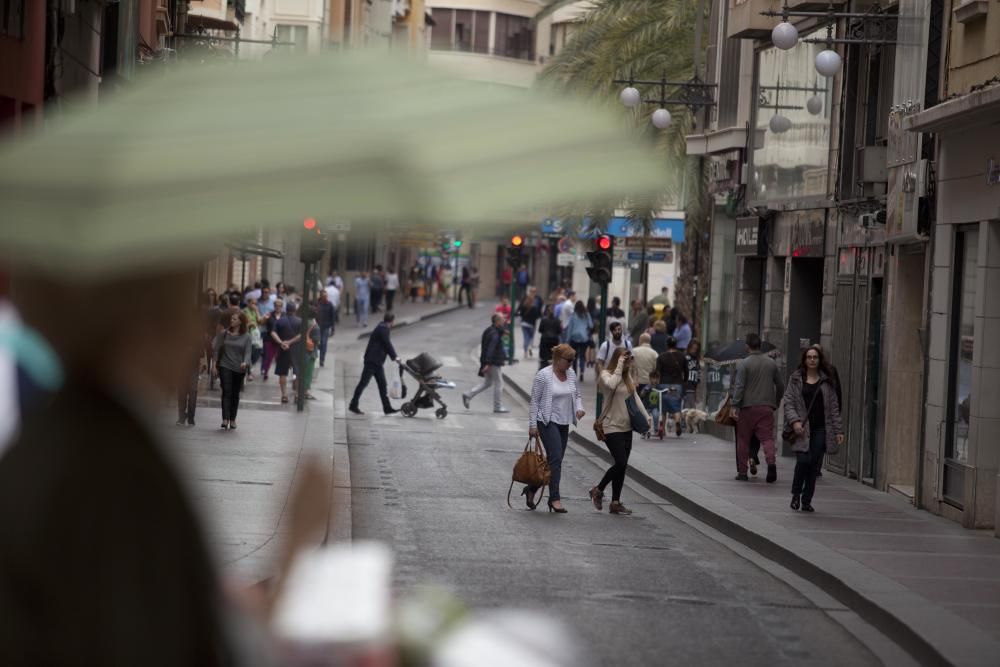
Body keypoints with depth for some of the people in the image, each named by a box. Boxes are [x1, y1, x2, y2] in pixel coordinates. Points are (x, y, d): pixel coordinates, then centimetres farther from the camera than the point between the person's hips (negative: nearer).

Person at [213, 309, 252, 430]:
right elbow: (216, 348, 5)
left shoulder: (246, 337, 1)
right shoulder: (224, 333, 1)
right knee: (226, 392, -14)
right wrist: (215, 361, -3)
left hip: (239, 369, 1)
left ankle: (232, 419, 23)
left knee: (235, 394, 11)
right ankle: (225, 419, -21)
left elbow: (247, 352, -5)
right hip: (225, 366, -1)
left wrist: (245, 362, -24)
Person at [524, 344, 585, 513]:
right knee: (556, 458, -16)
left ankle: (531, 489, 25)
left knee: (554, 461, 9)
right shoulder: (543, 375, -10)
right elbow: (534, 401, -9)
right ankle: (555, 498, -15)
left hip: (564, 423, 7)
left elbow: (577, 395, 19)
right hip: (548, 422, -7)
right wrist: (532, 425, -12)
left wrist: (579, 408, -2)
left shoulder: (571, 374, 9)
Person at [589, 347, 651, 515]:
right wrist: (619, 367, -21)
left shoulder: (628, 377, 13)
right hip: (612, 427, -7)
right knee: (621, 463, -14)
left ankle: (615, 503, 13)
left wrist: (646, 416, 7)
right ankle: (598, 491, 7)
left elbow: (635, 397, 17)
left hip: (626, 427, 7)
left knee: (622, 465, 7)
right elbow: (611, 384, -30)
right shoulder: (606, 374, -7)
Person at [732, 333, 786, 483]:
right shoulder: (771, 363, 8)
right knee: (767, 437, 0)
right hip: (766, 407, 3)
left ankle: (742, 471, 12)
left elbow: (739, 387, -13)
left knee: (743, 440, 8)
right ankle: (771, 461, -26)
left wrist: (735, 406, -11)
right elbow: (781, 386, 14)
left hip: (747, 407, -3)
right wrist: (775, 402, 26)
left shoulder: (743, 364, -6)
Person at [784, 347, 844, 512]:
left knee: (814, 464, -1)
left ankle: (806, 500, 9)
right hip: (802, 428, -2)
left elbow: (834, 407, 12)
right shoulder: (796, 379, 6)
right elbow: (788, 402, 2)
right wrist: (794, 421, -14)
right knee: (803, 460, -16)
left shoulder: (826, 382, 11)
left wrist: (838, 430, 7)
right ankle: (796, 494, 6)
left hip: (820, 429, 2)